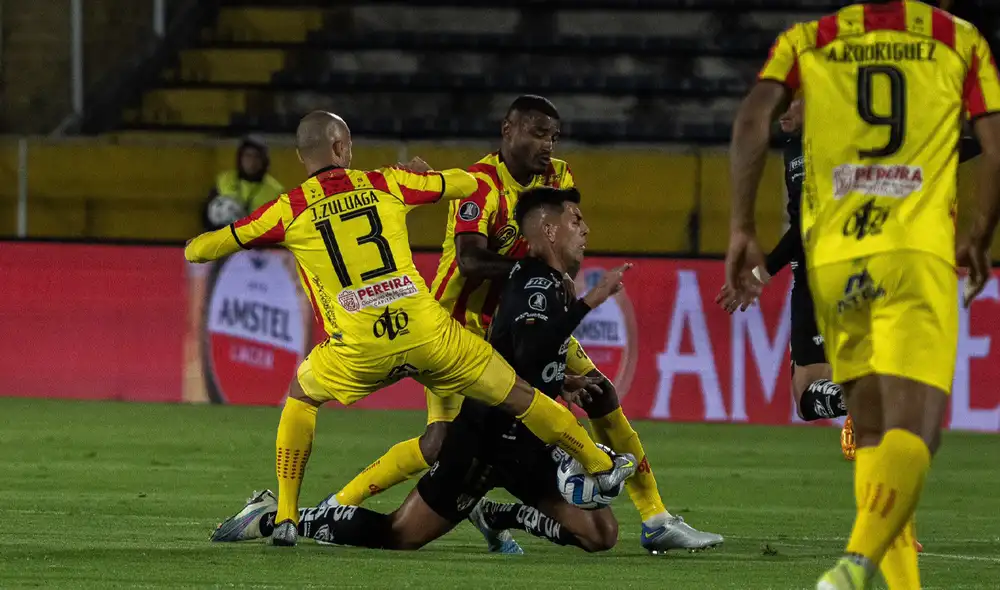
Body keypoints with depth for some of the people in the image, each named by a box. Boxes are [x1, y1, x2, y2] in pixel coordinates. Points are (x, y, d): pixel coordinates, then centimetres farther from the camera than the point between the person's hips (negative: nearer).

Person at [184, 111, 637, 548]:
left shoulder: (290, 211, 4)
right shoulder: (385, 184, 9)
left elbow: (198, 250, 6)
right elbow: (467, 183, 23)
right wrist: (426, 177, 43)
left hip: (359, 349, -1)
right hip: (426, 332, 1)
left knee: (301, 398, 27)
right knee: (516, 394, 17)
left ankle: (285, 517, 19)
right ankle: (599, 464, 32)